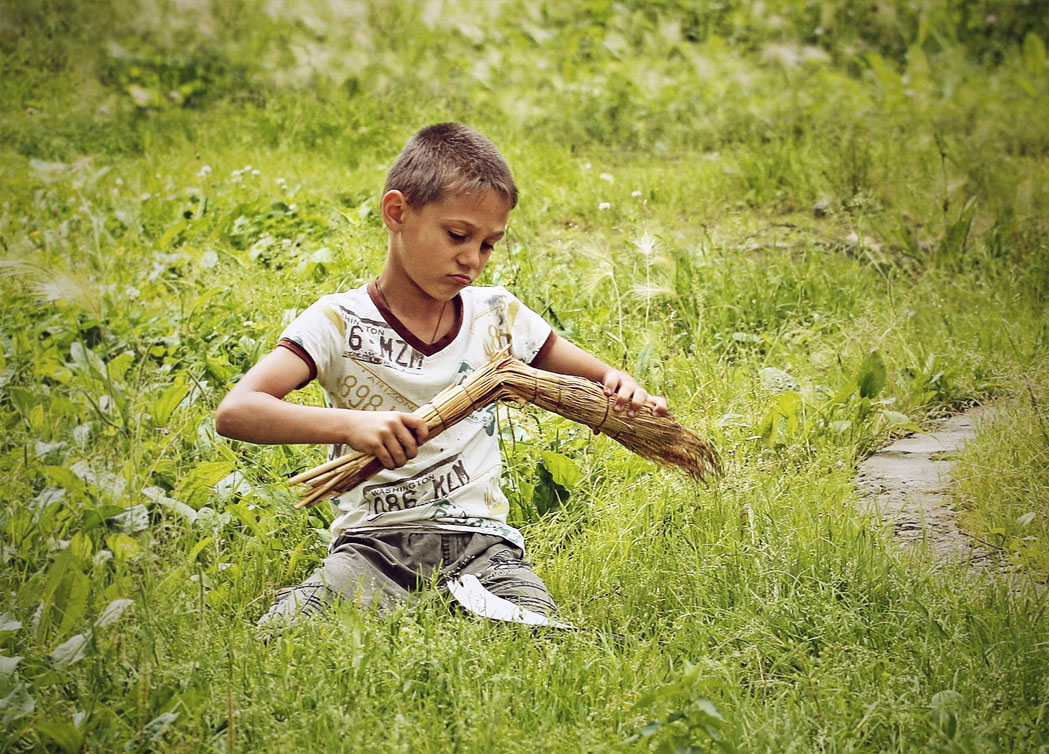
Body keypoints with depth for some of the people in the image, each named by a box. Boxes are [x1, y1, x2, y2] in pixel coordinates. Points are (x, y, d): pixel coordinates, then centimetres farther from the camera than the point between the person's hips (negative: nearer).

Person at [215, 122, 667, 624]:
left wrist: (622, 390, -7)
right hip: (374, 541, -2)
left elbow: (597, 381, 19)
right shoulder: (340, 323, -4)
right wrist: (348, 423, -32)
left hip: (480, 542, 3)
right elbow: (235, 412, -17)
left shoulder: (497, 316, 9)